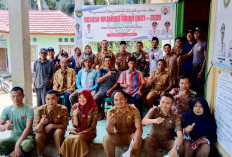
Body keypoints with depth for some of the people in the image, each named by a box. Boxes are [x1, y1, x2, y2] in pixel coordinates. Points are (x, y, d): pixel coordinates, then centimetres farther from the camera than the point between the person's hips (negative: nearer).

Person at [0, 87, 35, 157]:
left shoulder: (29, 109, -10)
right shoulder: (7, 110, 2)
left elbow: (28, 127, -19)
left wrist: (18, 144, -29)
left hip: (27, 136, -3)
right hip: (13, 137, 4)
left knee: (26, 144, -38)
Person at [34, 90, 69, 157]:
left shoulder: (63, 109, -21)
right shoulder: (40, 110, -19)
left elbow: (64, 126, -13)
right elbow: (36, 130, -21)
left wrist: (51, 125, -27)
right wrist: (41, 123, -43)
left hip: (57, 132, 0)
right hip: (44, 133, 1)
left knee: (59, 131, -32)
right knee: (38, 135, -30)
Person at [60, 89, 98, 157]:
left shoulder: (94, 108, -10)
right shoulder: (75, 107, -3)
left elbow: (92, 127, -7)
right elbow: (75, 125, -3)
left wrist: (80, 133, -13)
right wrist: (75, 115, -21)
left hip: (88, 132, -2)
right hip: (76, 131, 2)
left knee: (78, 138, -33)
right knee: (68, 139, -28)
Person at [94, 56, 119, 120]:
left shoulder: (115, 71, 14)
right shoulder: (101, 70, 16)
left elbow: (117, 82, 5)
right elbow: (98, 81, 1)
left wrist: (111, 90, -11)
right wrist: (107, 75, -11)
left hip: (112, 89, -1)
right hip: (102, 89, 1)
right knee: (95, 99, -27)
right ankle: (102, 112, -2)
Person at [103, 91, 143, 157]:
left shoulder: (134, 110, -16)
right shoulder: (111, 112, -12)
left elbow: (139, 128, -24)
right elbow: (110, 132, -16)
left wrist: (136, 141, -43)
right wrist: (110, 124, -41)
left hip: (131, 135, -1)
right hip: (118, 136, 1)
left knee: (139, 140, -31)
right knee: (106, 139, -25)